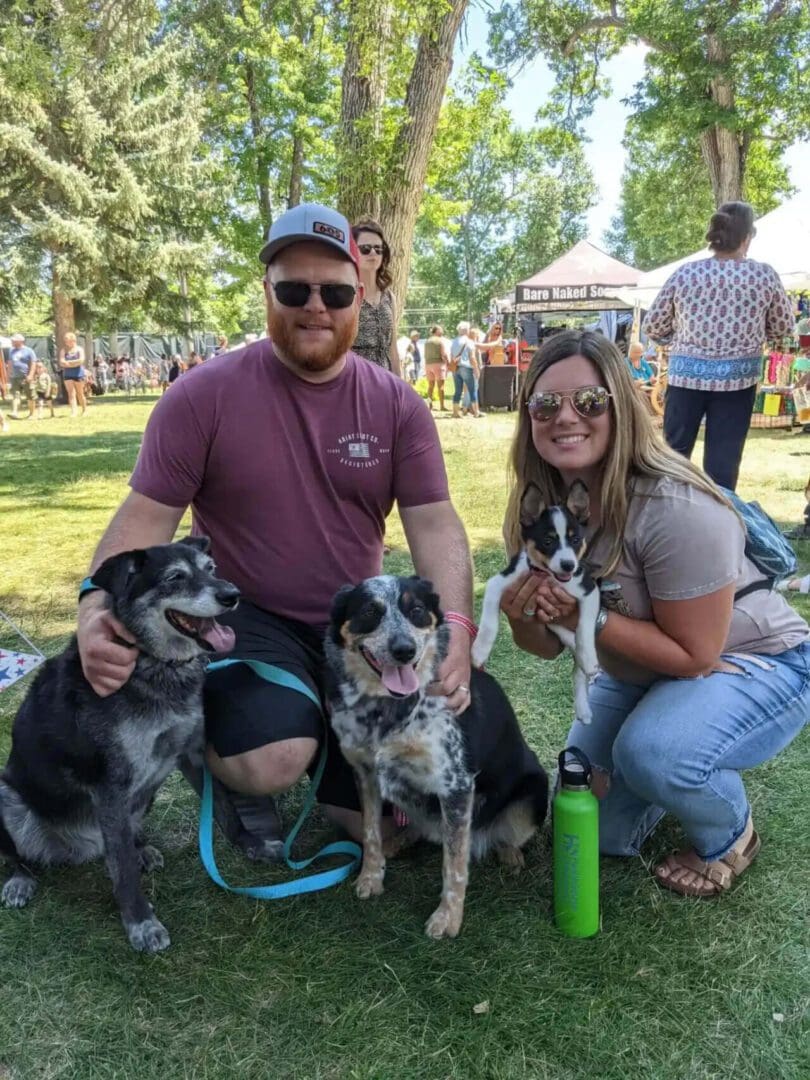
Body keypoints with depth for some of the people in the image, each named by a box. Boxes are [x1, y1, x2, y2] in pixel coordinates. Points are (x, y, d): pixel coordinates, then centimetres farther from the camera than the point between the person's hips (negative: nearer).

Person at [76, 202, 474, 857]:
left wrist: (455, 624, -27)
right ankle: (224, 753, 9)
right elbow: (146, 519, -9)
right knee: (273, 765, -31)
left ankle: (320, 728, 34)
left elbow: (434, 524, -9)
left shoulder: (397, 405, -4)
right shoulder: (204, 395, -11)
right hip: (244, 615, -3)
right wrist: (98, 610, -28)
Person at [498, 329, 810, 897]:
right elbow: (548, 646, -3)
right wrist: (523, 615, -25)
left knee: (652, 751, -35)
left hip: (754, 662, -6)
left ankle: (731, 835, -1)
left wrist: (587, 615, -32)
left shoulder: (677, 511, -32)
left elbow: (694, 655, -24)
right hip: (640, 675, 7)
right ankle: (699, 775, 30)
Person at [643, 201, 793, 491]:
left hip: (687, 374, 1)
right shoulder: (765, 275, -5)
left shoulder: (684, 274, -3)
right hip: (737, 377, -1)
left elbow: (652, 327, 4)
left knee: (674, 451, 11)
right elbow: (783, 326, 8)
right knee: (724, 457, 5)